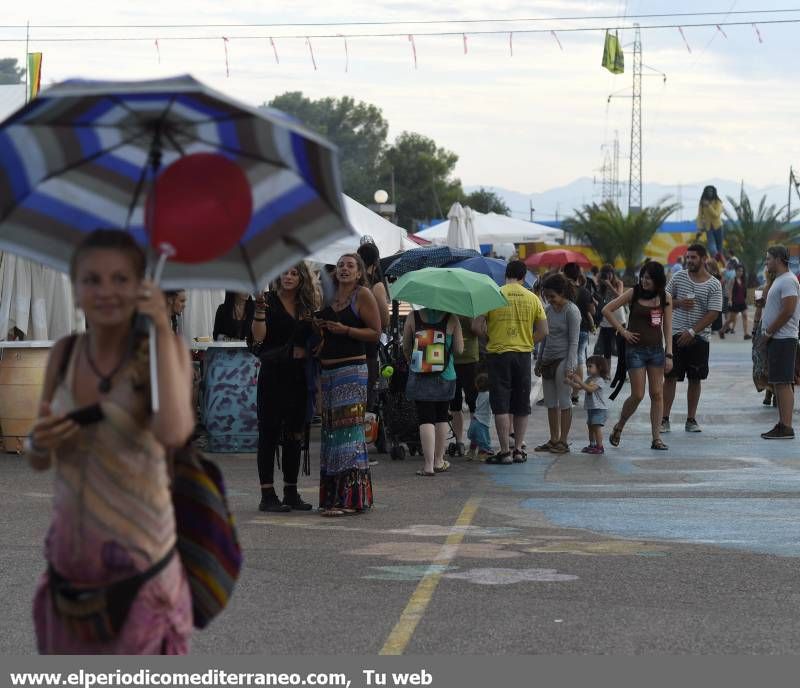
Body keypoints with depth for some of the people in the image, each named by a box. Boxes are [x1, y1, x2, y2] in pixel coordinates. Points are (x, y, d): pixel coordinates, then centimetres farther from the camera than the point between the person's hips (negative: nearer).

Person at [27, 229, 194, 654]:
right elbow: (38, 462, 11)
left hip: (140, 564, -4)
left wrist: (162, 331, -24)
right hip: (69, 556, 4)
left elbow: (173, 432, -31)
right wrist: (39, 443, -13)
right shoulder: (64, 354, 2)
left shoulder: (163, 350, -10)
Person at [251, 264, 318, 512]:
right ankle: (267, 494, -4)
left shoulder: (307, 306, 12)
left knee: (295, 435, 8)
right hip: (272, 375, -6)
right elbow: (258, 338, -14)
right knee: (269, 433, -4)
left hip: (298, 376, 6)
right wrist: (260, 311, -27)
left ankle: (291, 493, 14)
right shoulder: (269, 301, -4)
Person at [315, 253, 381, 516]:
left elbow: (375, 332, -8)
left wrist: (345, 330, -17)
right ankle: (332, 496, 9)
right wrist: (319, 327, 8)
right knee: (330, 430, 6)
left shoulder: (363, 295, -3)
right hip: (327, 371, 7)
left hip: (352, 369, -7)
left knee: (348, 429, -11)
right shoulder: (330, 297, 17)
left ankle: (350, 497, -12)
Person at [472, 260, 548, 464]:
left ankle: (505, 451, -4)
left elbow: (476, 326, -9)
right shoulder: (532, 298, 3)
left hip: (498, 354, -3)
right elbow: (543, 331, 3)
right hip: (523, 355, 3)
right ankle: (518, 450, 14)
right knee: (522, 405, 12)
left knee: (501, 405, -1)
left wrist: (490, 337, 9)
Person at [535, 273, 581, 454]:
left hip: (563, 359, -7)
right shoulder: (548, 309, 11)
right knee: (550, 403, 9)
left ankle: (563, 441, 3)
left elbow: (574, 341, -12)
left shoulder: (571, 311, -9)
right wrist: (539, 361, 19)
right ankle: (553, 440, 15)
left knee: (564, 402, -2)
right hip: (548, 360, 7)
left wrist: (570, 366, -18)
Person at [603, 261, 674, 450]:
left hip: (656, 349, 3)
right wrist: (622, 331, -5)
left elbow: (667, 328, 3)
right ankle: (619, 427, 17)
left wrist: (669, 354, -3)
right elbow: (607, 310, -1)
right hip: (635, 348, -3)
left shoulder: (665, 298, 2)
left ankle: (656, 438, 5)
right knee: (638, 395, -6)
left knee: (657, 394, 1)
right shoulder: (634, 293, -4)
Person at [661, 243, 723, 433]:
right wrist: (678, 303, -9)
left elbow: (713, 313, -9)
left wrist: (692, 331, -16)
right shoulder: (678, 277, 5)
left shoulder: (714, 285, -3)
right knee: (670, 377, -3)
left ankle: (691, 420, 14)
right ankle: (664, 419, 0)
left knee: (695, 379, 6)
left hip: (699, 337, -1)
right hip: (677, 334, 1)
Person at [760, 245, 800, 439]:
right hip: (776, 339, 10)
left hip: (783, 339, -10)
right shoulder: (779, 280, 19)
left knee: (783, 383, -11)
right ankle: (782, 425, 14)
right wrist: (767, 332, 13)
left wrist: (769, 332, -15)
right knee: (778, 383, 11)